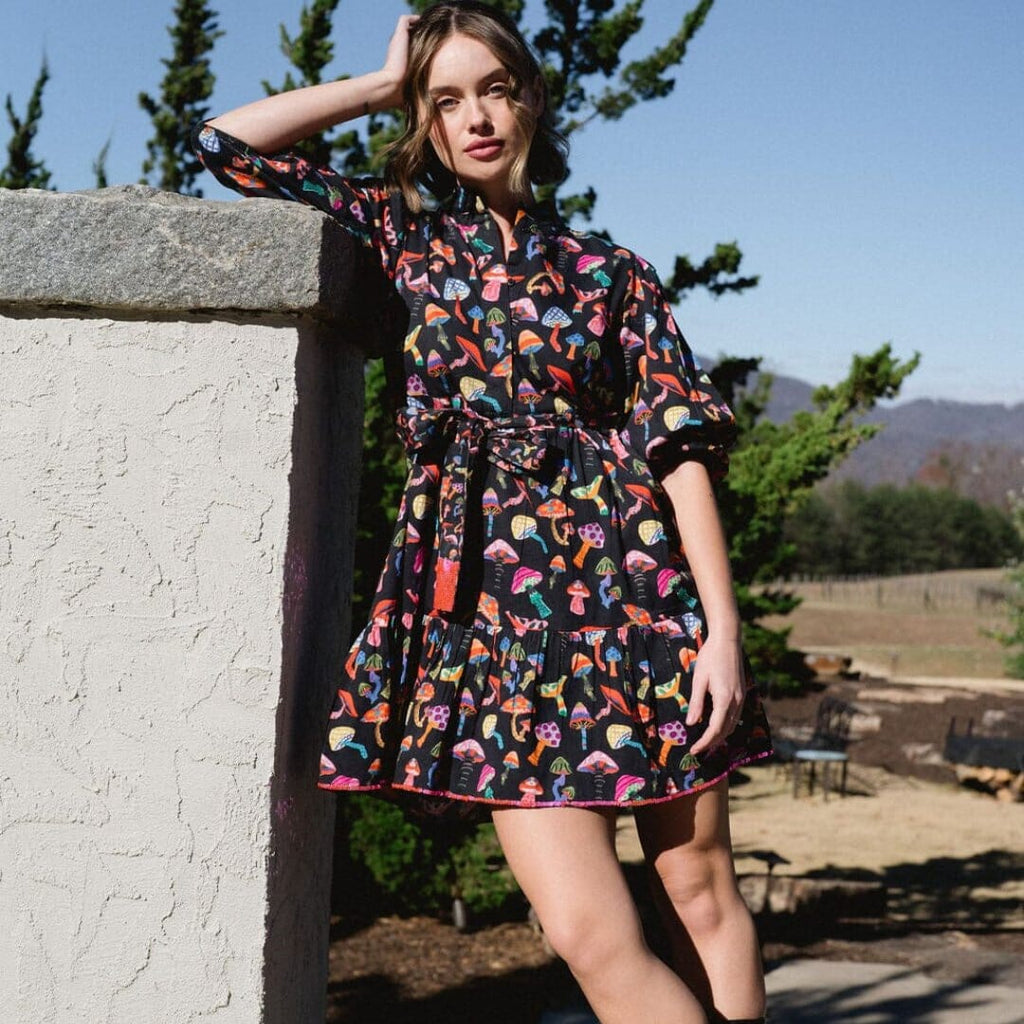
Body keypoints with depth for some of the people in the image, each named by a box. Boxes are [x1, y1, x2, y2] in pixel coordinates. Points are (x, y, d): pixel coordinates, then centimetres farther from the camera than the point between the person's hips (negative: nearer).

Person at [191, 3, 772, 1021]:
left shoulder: (605, 271, 12)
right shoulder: (400, 231, 15)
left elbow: (679, 443, 4)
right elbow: (227, 141, 10)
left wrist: (719, 622, -7)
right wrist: (384, 84, 16)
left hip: (633, 580, 1)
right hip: (488, 591, 0)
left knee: (700, 892, 2)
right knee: (589, 931, -10)